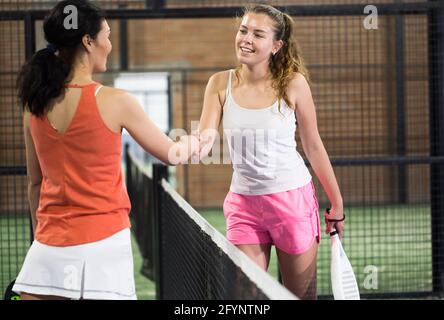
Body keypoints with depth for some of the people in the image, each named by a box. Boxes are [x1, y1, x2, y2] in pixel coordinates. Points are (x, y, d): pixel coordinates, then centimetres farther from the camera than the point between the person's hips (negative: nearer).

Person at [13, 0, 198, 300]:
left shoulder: (35, 106, 4)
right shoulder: (115, 101, -9)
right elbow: (170, 154, 4)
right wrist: (190, 144, 25)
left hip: (48, 246, 4)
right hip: (103, 242, -4)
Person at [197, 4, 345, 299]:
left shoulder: (293, 83, -7)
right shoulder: (221, 84, -2)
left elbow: (313, 146, 1)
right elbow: (203, 141, -6)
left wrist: (337, 204, 4)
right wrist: (202, 142, -31)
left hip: (292, 198, -2)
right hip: (244, 205, 2)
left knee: (302, 295, 7)